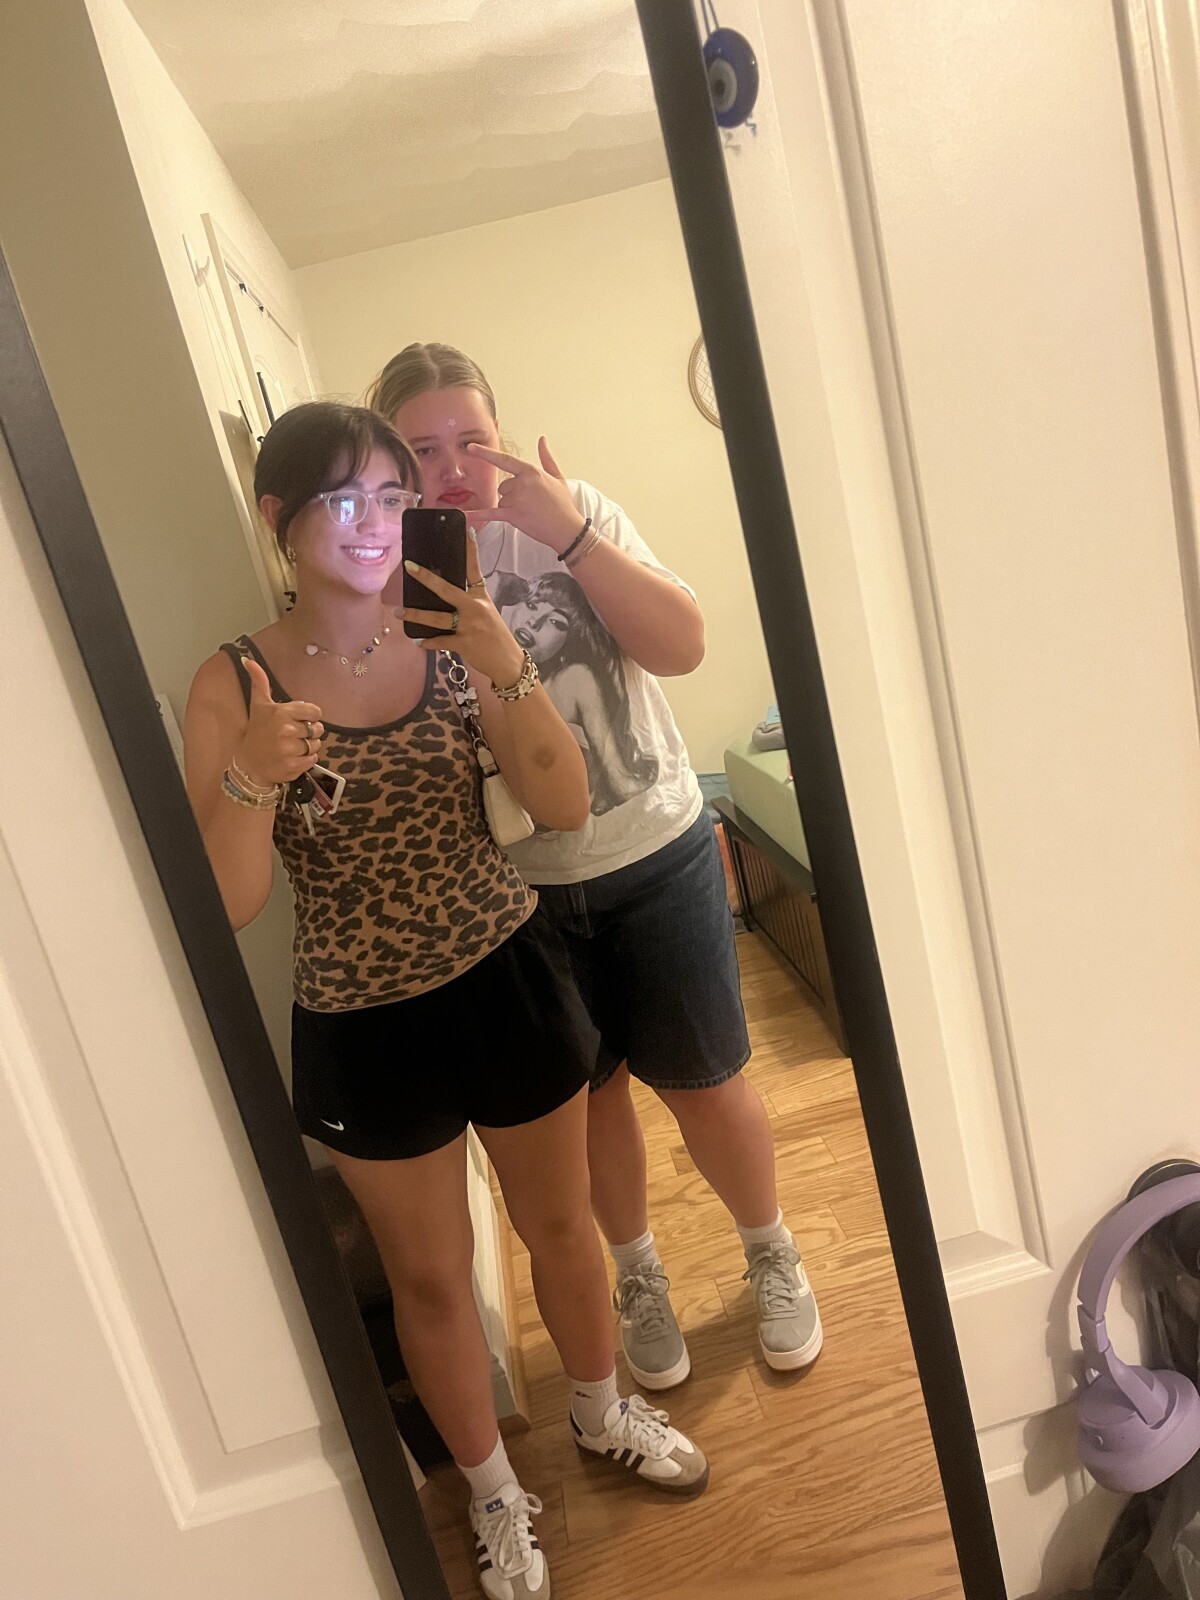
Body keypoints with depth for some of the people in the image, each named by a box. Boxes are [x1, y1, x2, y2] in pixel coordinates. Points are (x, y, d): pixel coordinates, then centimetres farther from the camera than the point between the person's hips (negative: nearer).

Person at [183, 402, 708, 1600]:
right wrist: (253, 778, -31)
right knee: (430, 1274, 18)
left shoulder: (449, 641, -7)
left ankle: (601, 1410, 53)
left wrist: (509, 670, -25)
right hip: (365, 1029, -1)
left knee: (559, 1222, 22)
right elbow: (224, 907, -14)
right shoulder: (233, 688, -12)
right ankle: (495, 1494, 47)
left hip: (508, 980, 2)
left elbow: (564, 808, -12)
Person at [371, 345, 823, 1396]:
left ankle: (772, 1256, 39)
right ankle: (639, 1276, 43)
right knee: (591, 1093, 16)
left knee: (704, 1081, 11)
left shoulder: (576, 517, -5)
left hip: (655, 855, 0)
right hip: (516, 888, 1)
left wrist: (570, 534, -24)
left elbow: (683, 646, -15)